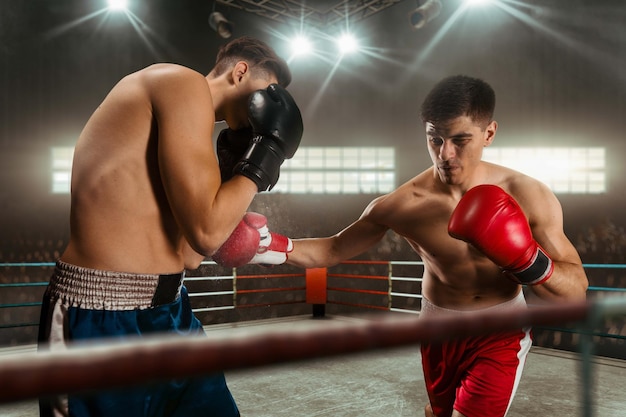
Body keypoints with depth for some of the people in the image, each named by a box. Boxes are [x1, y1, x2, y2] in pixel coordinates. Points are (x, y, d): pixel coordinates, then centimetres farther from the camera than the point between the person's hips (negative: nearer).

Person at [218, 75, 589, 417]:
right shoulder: (402, 205, -19)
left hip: (500, 332, -1)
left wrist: (529, 263, -35)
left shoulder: (528, 196, -20)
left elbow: (577, 290, -14)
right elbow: (334, 250, -8)